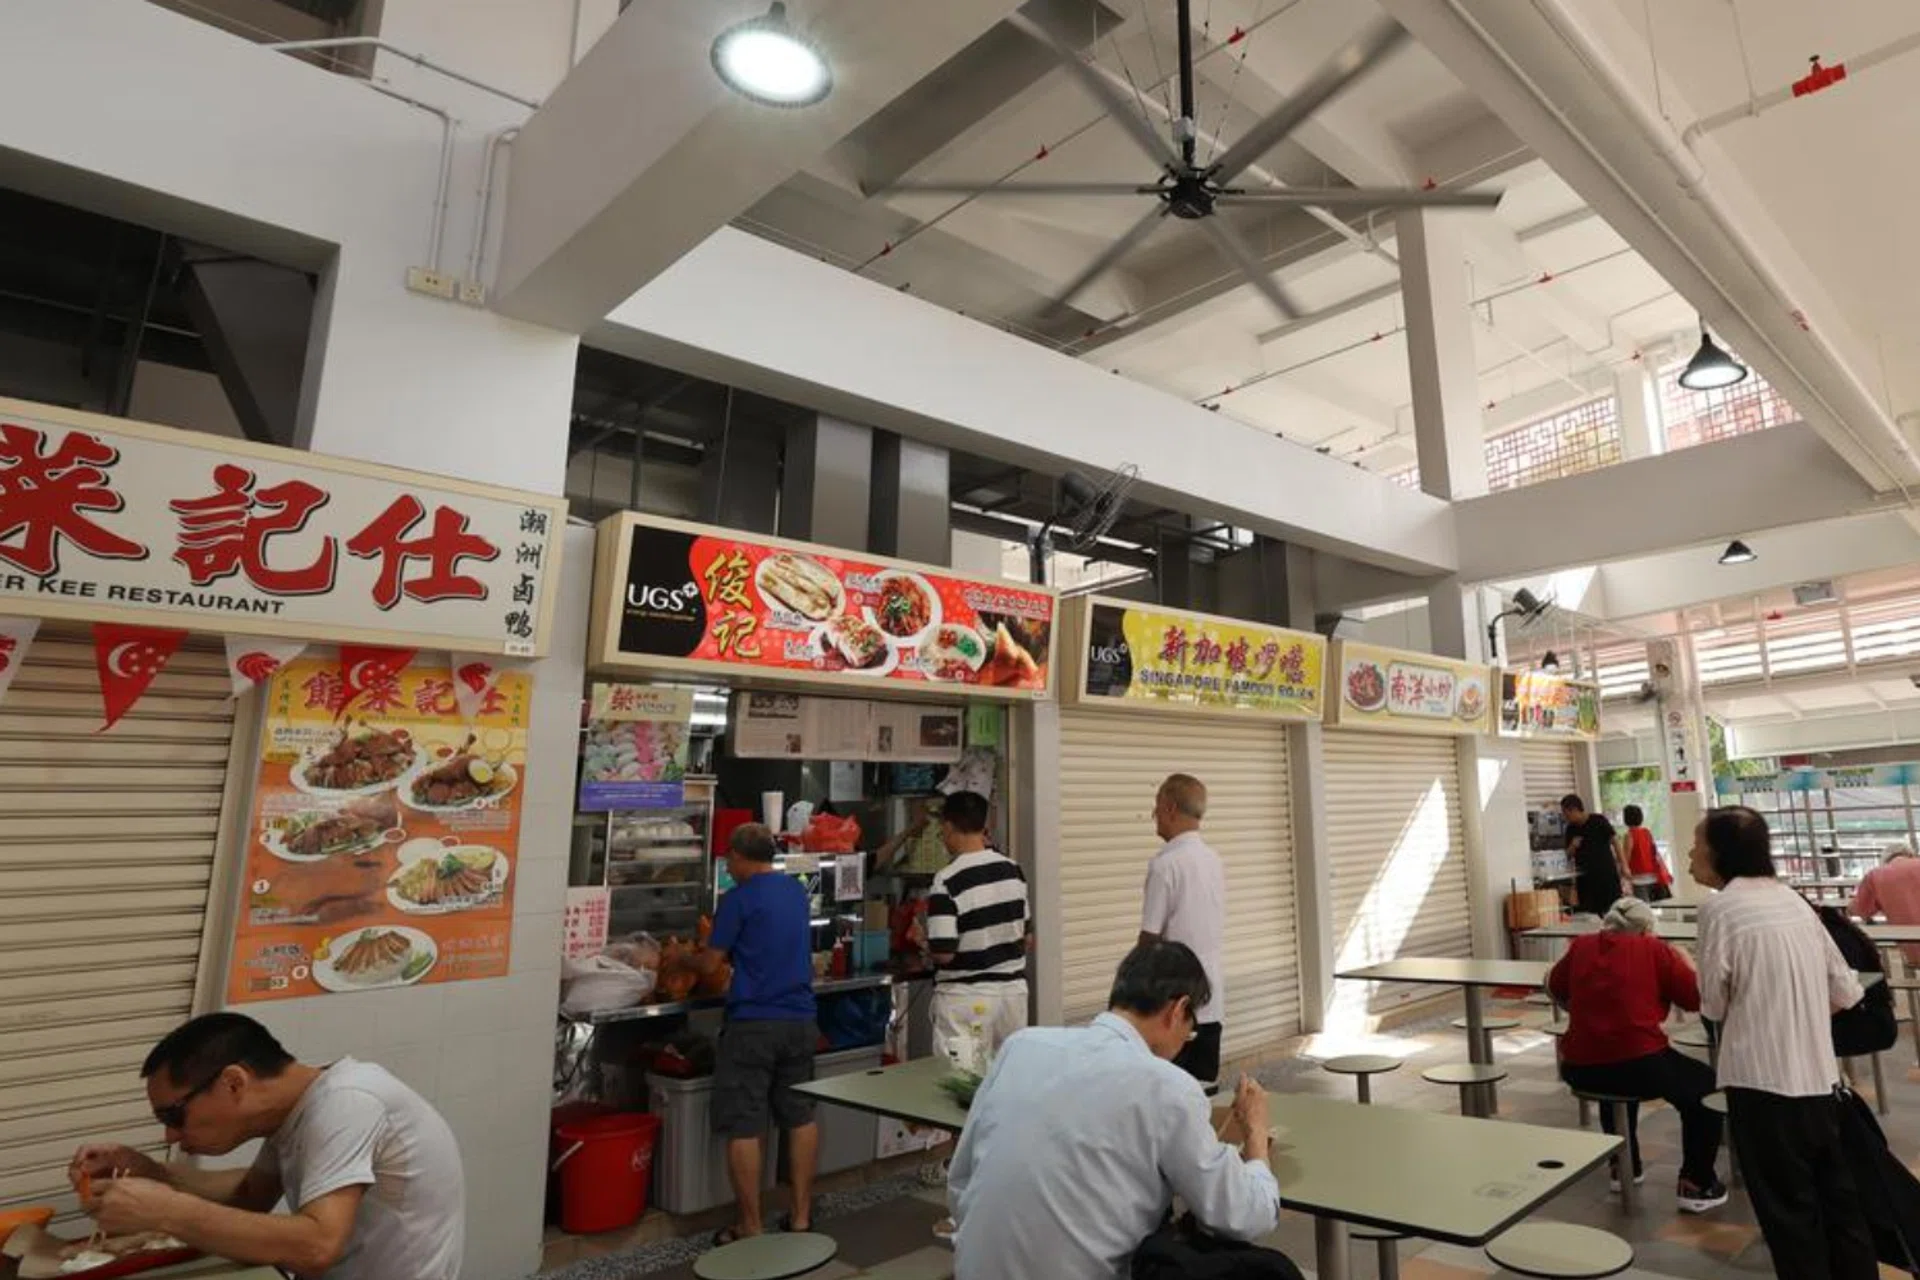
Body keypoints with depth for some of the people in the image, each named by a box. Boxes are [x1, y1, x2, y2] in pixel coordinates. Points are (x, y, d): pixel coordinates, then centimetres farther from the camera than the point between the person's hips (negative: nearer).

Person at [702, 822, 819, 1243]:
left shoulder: (740, 898, -11)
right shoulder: (797, 891, 9)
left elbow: (711, 964, -6)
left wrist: (709, 946, 15)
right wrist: (726, 941, 23)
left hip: (753, 1023, -6)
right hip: (800, 1019, 6)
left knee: (745, 1127, 4)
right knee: (801, 1117, 15)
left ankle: (751, 1228, 11)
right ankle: (802, 1215, 23)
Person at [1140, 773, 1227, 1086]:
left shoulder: (1165, 863, -16)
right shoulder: (1213, 860, 6)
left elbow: (1150, 936, -14)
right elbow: (1215, 930, 13)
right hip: (1211, 997, 7)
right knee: (1204, 1085, 13)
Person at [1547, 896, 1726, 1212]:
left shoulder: (1581, 946, 9)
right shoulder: (1653, 949, -1)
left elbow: (1555, 986, 22)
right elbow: (1696, 998, 5)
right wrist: (1686, 962, 21)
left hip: (1579, 1069, 4)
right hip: (1638, 1063, -4)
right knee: (1705, 1087, 23)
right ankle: (1696, 1185, 22)